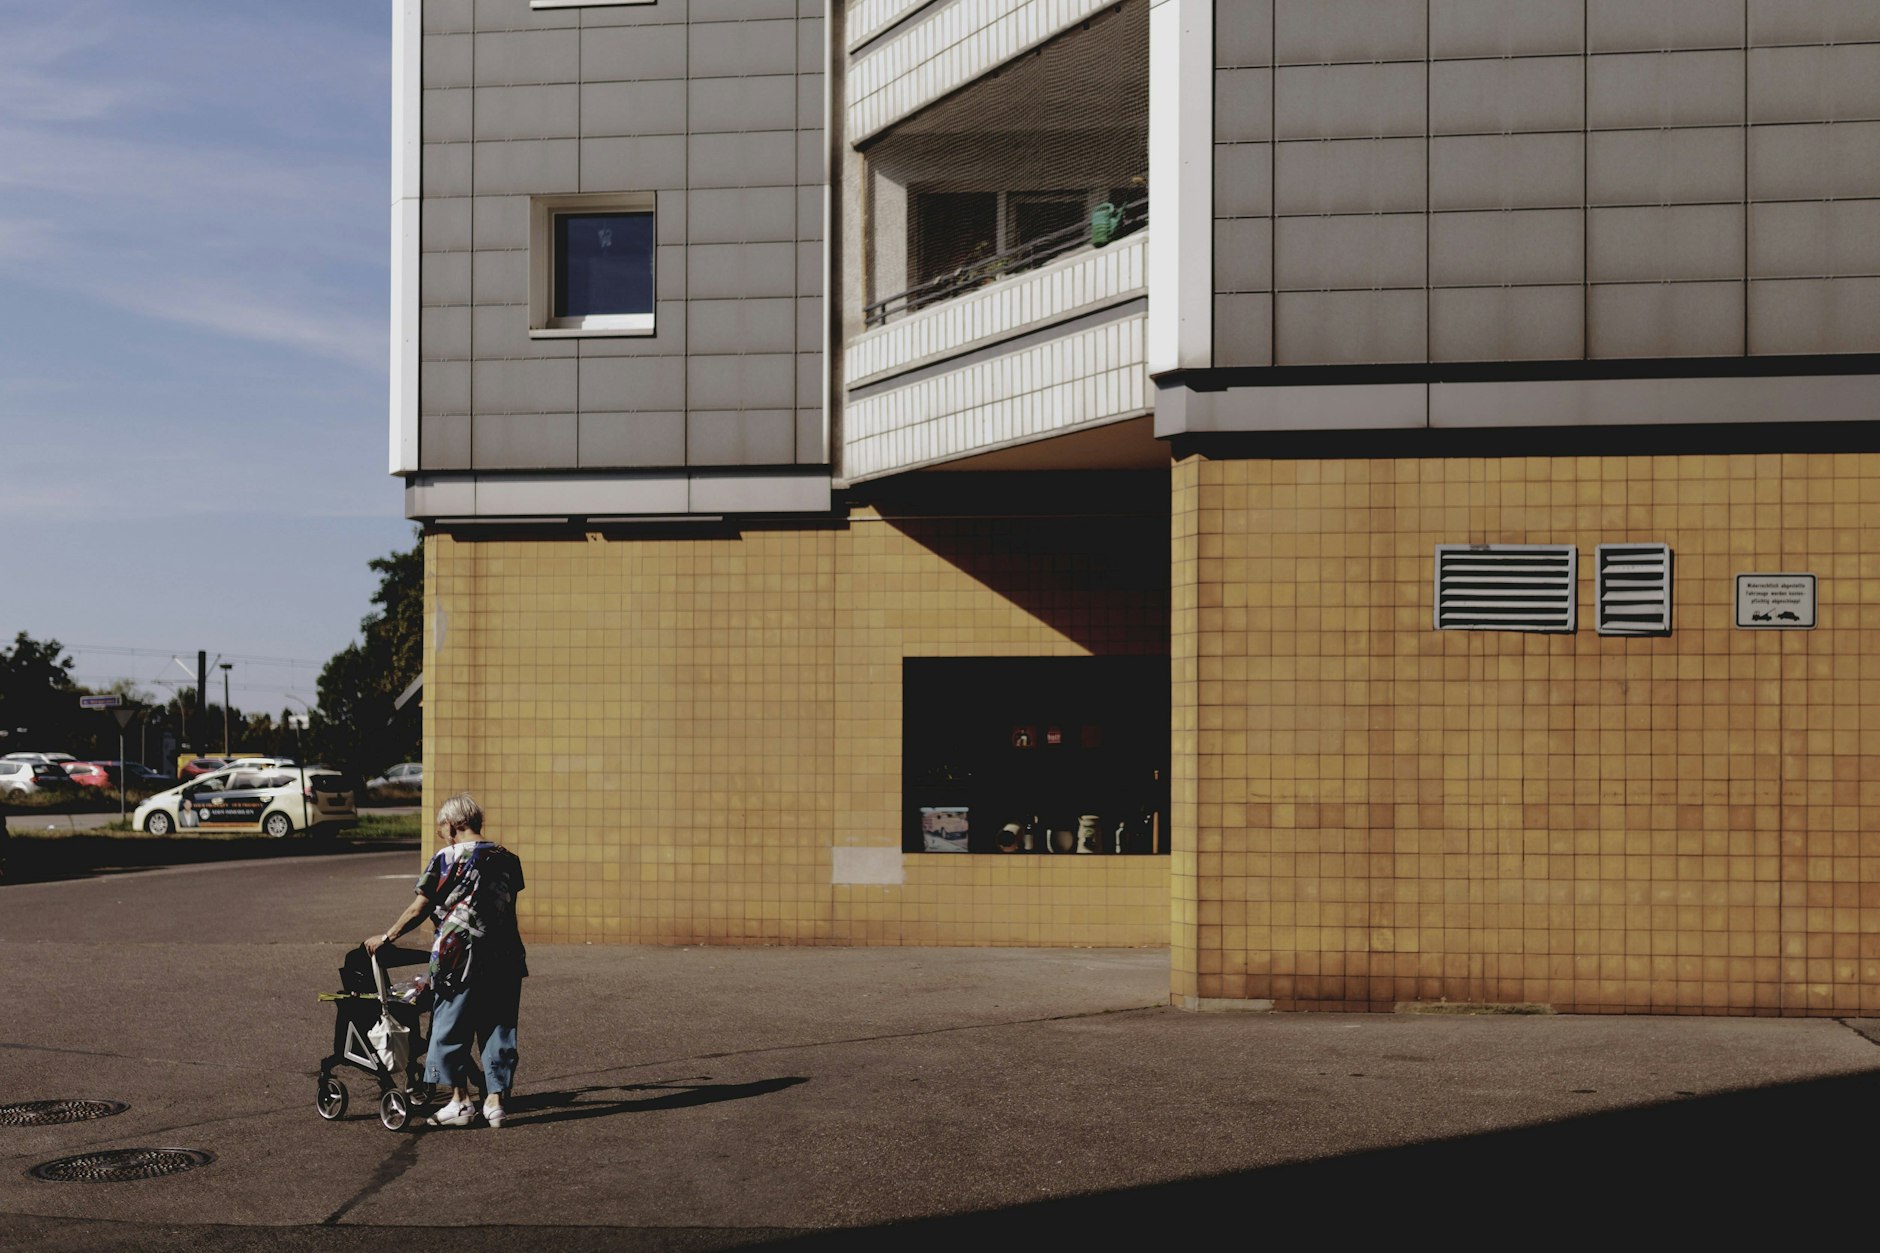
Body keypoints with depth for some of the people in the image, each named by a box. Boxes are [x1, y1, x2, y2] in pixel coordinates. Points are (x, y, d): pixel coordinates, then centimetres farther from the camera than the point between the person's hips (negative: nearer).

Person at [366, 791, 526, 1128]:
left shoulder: (448, 859, -7)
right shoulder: (507, 859, 7)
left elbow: (418, 910, -3)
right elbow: (506, 906, 12)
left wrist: (385, 938, 9)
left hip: (460, 958, -5)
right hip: (504, 958, 5)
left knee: (451, 1031, 8)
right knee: (498, 1029, 10)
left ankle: (461, 1101, 10)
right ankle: (495, 1100, 10)